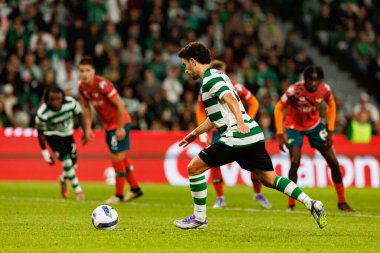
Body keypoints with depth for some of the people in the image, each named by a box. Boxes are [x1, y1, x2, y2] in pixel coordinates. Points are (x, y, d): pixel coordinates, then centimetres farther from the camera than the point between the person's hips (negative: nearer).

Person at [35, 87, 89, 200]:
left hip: (67, 133, 4)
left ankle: (63, 179, 40)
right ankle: (78, 190, -7)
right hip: (52, 134, -4)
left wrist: (85, 132, -7)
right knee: (66, 161, -19)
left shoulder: (71, 102, -28)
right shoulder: (42, 113, -33)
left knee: (73, 164, 6)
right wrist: (45, 153, -12)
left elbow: (80, 114, -6)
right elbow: (40, 133, -17)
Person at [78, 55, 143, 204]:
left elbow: (120, 105, -24)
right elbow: (86, 107, 11)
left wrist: (120, 128, -21)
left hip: (120, 123, -8)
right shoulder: (82, 87, -5)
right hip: (108, 125, 8)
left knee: (117, 157, -7)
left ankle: (119, 195, 2)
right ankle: (135, 189, 29)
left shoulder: (102, 84, -27)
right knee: (120, 158, 15)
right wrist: (88, 128, 4)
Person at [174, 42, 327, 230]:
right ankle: (311, 204, -1)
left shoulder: (210, 78, -6)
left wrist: (240, 122, -40)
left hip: (236, 137, -10)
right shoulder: (216, 76, 26)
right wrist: (195, 133, 41)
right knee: (268, 179, 10)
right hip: (254, 135, 10)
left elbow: (230, 99, -25)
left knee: (194, 167, -1)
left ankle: (199, 217, 4)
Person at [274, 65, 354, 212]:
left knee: (334, 163, 1)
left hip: (315, 126, 3)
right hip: (294, 127, -3)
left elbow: (331, 106, 1)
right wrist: (280, 135, -21)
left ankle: (342, 202, 17)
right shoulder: (294, 90, -29)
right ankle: (291, 204, -5)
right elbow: (279, 109, -17)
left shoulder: (325, 89, -19)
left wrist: (330, 132, -3)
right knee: (295, 162, -21)